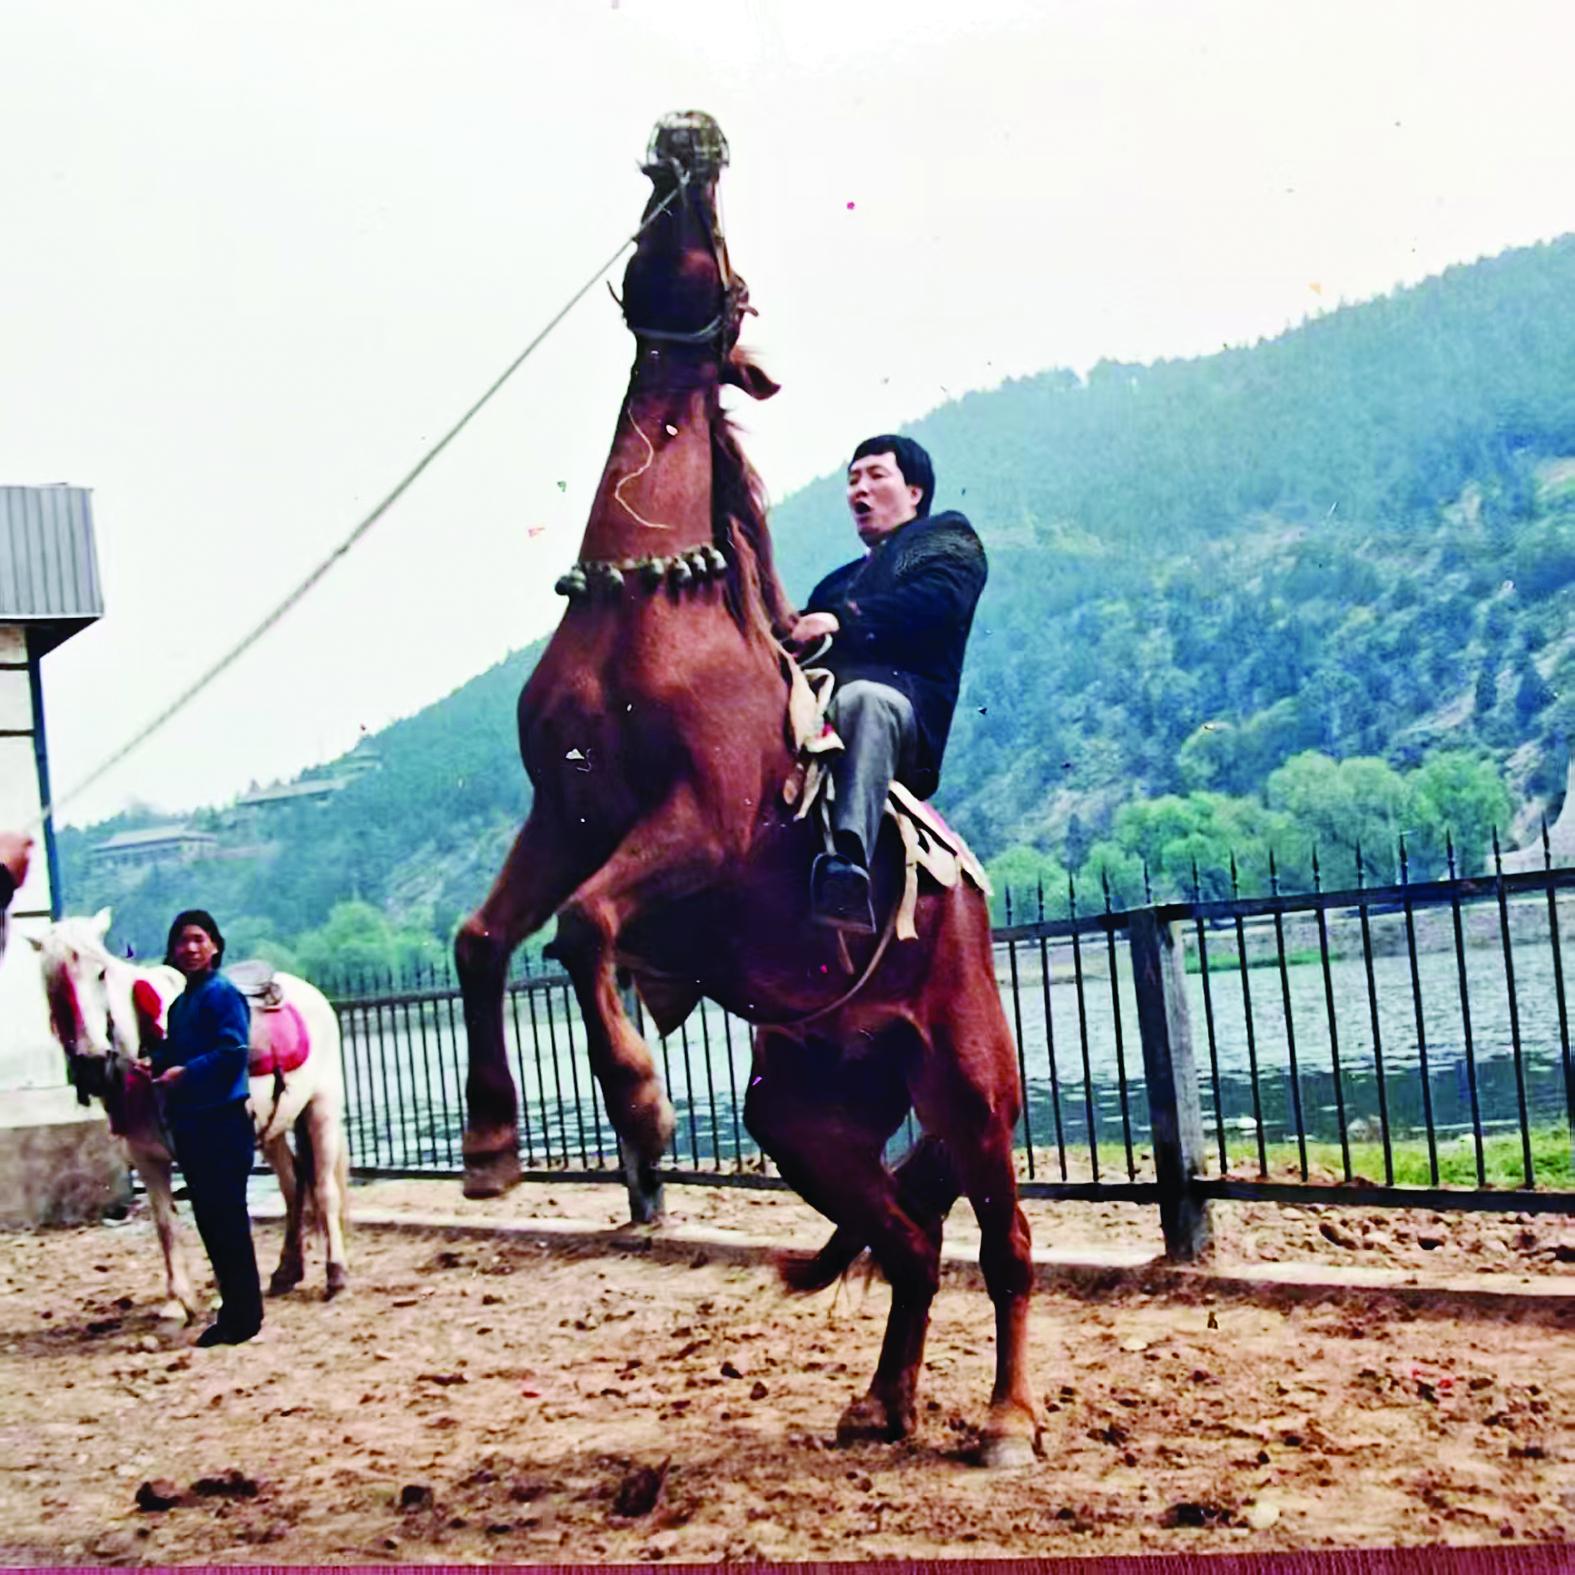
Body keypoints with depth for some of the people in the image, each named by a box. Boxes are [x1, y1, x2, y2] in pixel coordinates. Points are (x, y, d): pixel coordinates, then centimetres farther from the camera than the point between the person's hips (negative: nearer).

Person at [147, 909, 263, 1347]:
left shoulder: (223, 994, -10)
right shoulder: (179, 1003, 15)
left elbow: (235, 1049, -20)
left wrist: (186, 1072, -22)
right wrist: (156, 1063, 0)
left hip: (222, 1120, -9)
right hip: (189, 1121, 9)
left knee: (227, 1217, -4)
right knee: (208, 1217, 12)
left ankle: (244, 1315, 3)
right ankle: (233, 1310, 20)